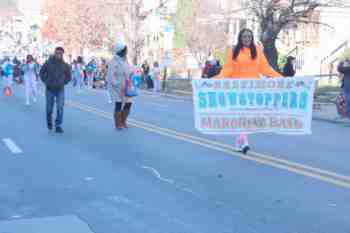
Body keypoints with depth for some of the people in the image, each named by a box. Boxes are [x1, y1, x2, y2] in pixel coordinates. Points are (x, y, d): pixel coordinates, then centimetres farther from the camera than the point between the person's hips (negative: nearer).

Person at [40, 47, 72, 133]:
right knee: (49, 108, 9)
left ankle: (58, 126, -2)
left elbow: (69, 76, 9)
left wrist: (63, 83, 2)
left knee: (60, 108, -10)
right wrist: (45, 81, 1)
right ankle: (49, 122, 35)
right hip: (50, 89, 0)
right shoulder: (48, 63, -7)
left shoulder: (65, 65, -5)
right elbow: (42, 72, 8)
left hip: (60, 90, 0)